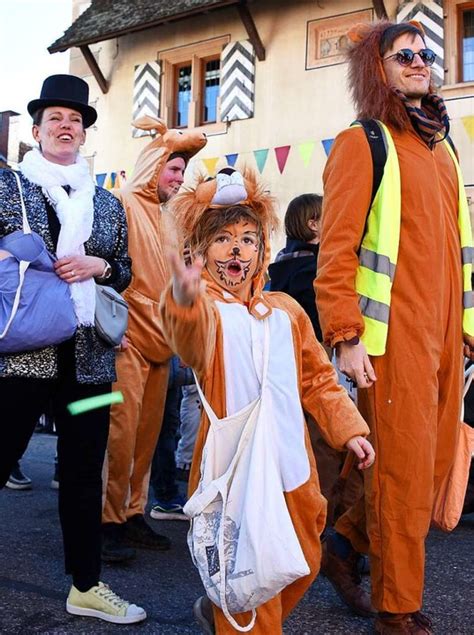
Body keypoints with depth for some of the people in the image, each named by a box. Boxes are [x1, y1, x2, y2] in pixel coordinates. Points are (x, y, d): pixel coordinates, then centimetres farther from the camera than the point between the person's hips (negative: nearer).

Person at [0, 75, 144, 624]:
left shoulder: (107, 204, 15)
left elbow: (125, 272, 16)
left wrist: (96, 265, -3)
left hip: (88, 356, 4)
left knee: (84, 471, 11)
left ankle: (86, 586, 25)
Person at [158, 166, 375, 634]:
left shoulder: (286, 311, 9)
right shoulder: (206, 310, -8)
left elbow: (316, 379, 18)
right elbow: (193, 340, -34)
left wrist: (348, 428, 10)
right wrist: (185, 301, -56)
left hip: (291, 467, 6)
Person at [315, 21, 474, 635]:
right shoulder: (363, 144, -4)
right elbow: (336, 250, -11)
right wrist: (346, 338, -16)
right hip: (395, 336, -7)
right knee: (405, 469, 0)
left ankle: (347, 543, 32)